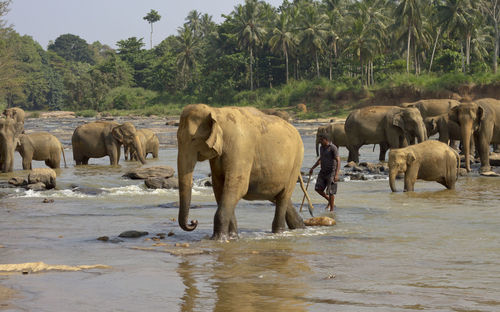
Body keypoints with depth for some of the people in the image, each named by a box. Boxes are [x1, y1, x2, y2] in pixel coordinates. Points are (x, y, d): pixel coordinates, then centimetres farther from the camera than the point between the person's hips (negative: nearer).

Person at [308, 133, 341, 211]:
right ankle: (330, 201, 20)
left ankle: (331, 210, 4)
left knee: (330, 192, -4)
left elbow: (338, 161, -21)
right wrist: (312, 168, 18)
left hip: (331, 172, -8)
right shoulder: (321, 148, 9)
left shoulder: (333, 148, -16)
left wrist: (336, 174, -29)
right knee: (318, 188, 1)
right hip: (323, 172, 8)